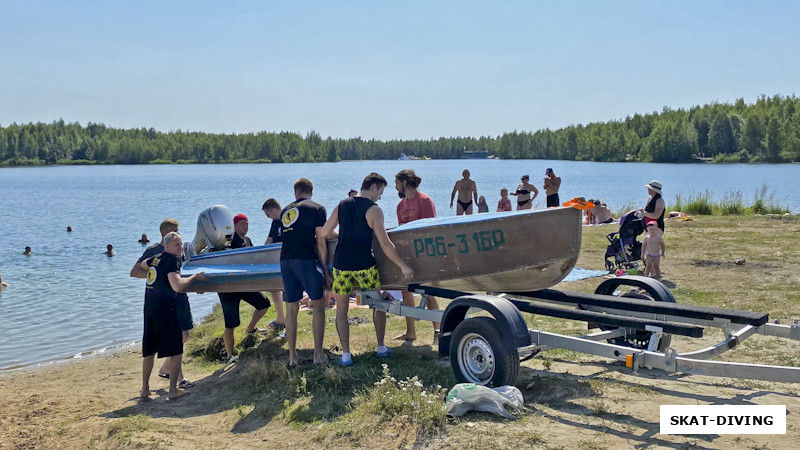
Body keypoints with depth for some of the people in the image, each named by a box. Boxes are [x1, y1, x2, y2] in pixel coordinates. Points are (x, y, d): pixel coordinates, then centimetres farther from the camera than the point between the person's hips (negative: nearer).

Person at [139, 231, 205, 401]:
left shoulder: (156, 258, 12)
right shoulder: (172, 261, -12)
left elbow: (141, 265, 36)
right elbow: (177, 286, -24)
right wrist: (194, 277, -11)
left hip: (149, 307, 8)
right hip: (164, 309, -8)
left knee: (149, 350, 15)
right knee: (176, 350, 1)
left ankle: (144, 389, 21)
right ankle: (173, 390, 0)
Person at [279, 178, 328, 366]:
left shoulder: (286, 211, 19)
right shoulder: (317, 209, 3)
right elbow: (320, 242, -3)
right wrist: (325, 269, 2)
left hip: (285, 260, 5)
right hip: (306, 260, -5)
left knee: (291, 309, 10)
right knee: (318, 305, 7)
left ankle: (292, 356, 14)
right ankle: (318, 354, 5)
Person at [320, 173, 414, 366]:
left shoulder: (341, 205, 8)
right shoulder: (373, 210, -6)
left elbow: (322, 235, 10)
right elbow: (385, 244, -12)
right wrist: (403, 266, -6)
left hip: (340, 265, 4)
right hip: (364, 266, -3)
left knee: (341, 310, 13)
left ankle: (345, 355, 10)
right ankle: (381, 347, 23)